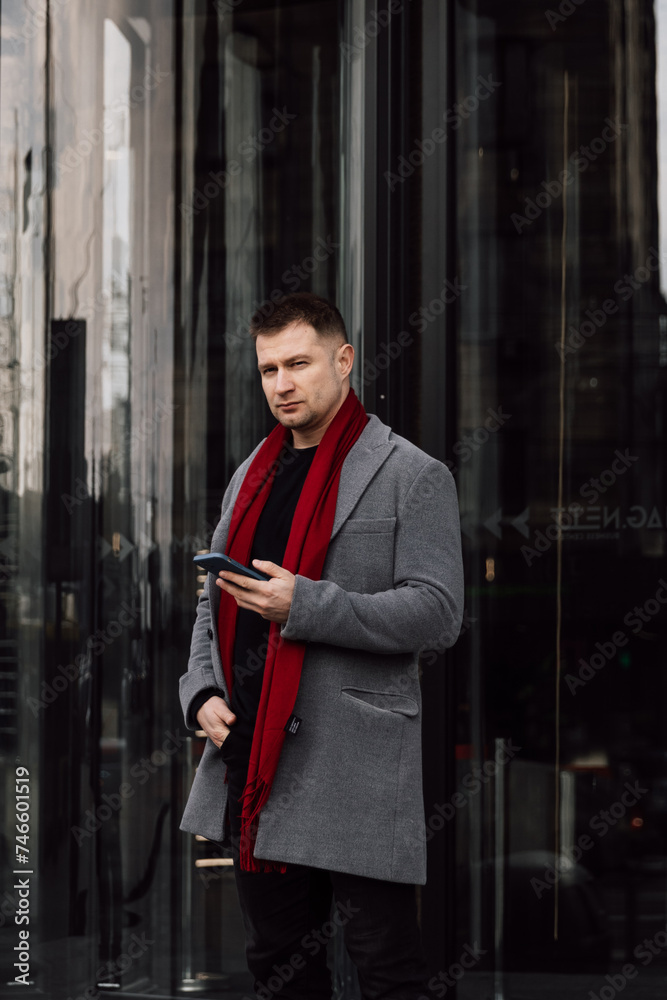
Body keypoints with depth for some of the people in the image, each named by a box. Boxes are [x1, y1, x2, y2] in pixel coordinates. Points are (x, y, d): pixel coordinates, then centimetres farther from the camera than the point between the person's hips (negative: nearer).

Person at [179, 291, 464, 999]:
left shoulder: (412, 476, -4)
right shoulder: (251, 476, 18)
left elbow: (438, 615, -12)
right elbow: (213, 600, 22)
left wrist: (304, 603, -20)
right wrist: (203, 691, 3)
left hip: (356, 773, -7)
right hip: (250, 759, 7)